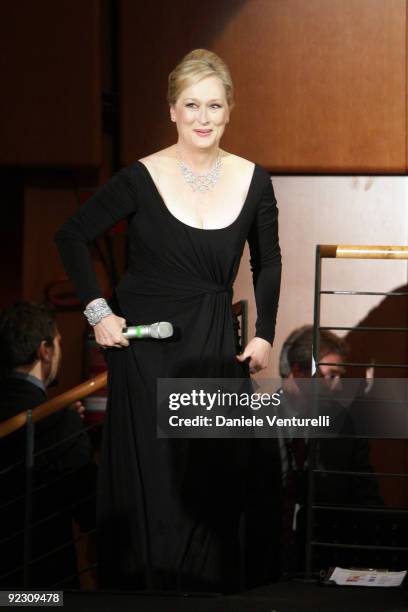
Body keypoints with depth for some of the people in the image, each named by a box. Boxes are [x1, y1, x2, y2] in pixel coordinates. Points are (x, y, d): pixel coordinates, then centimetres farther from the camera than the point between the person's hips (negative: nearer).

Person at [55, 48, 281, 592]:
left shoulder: (253, 181, -1)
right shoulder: (141, 179, -10)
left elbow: (268, 264, 13)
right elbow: (72, 237, 0)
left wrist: (265, 334, 5)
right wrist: (97, 311, -6)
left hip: (215, 348, 3)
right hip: (145, 346, -2)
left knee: (215, 480, 4)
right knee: (149, 474, 3)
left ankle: (210, 587, 16)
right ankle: (143, 587, 15)